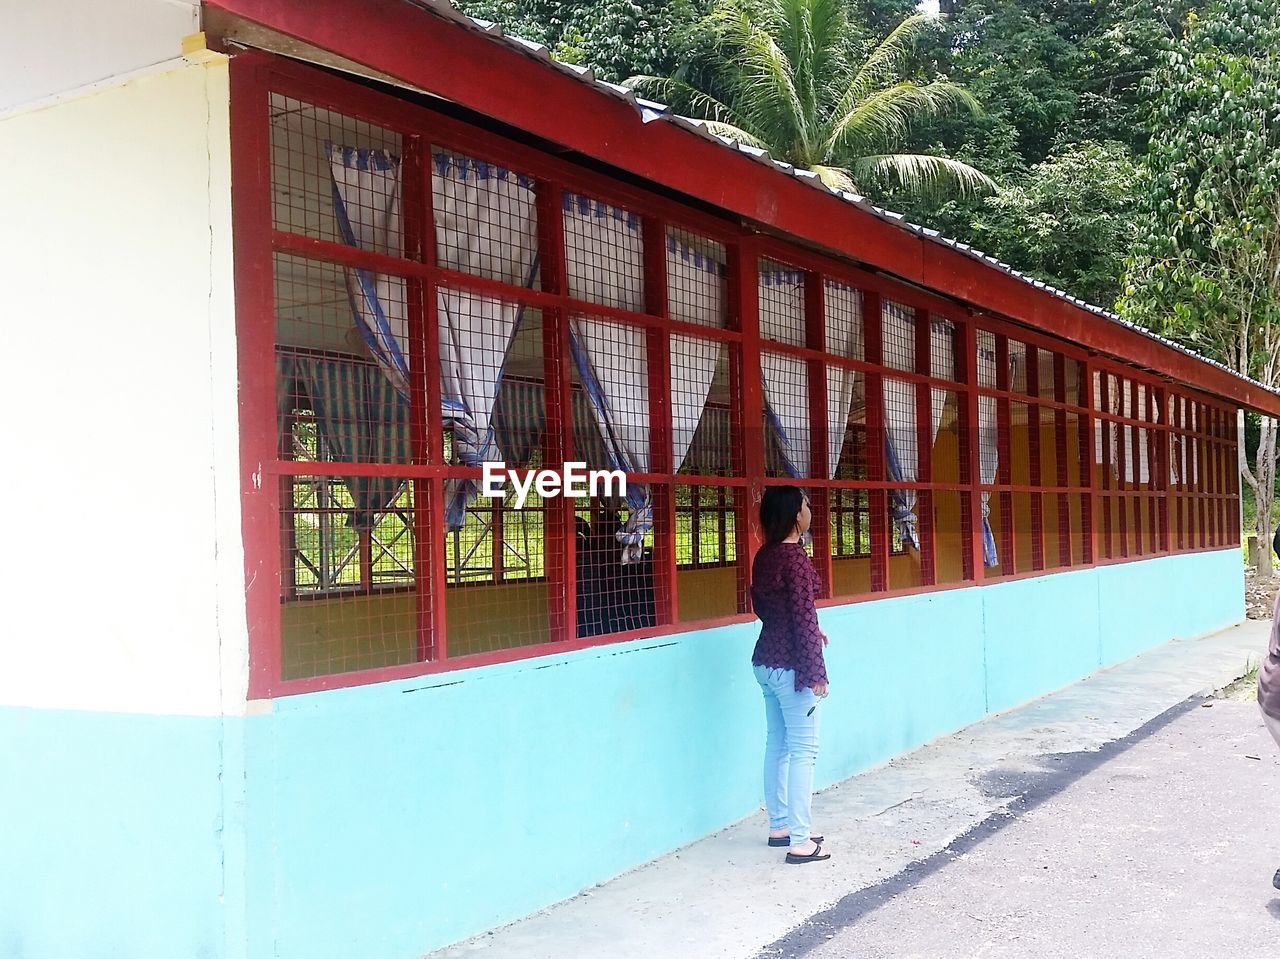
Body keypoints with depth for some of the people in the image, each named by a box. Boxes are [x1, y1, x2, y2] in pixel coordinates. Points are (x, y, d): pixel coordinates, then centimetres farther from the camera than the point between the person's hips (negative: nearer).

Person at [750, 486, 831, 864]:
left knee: (777, 744, 16)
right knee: (802, 750, -3)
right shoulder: (795, 557, -18)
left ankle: (779, 826, 25)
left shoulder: (764, 556, 8)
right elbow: (804, 617, -20)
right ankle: (800, 842, 0)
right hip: (791, 665, -9)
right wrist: (815, 672, -16)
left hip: (766, 661, 9)